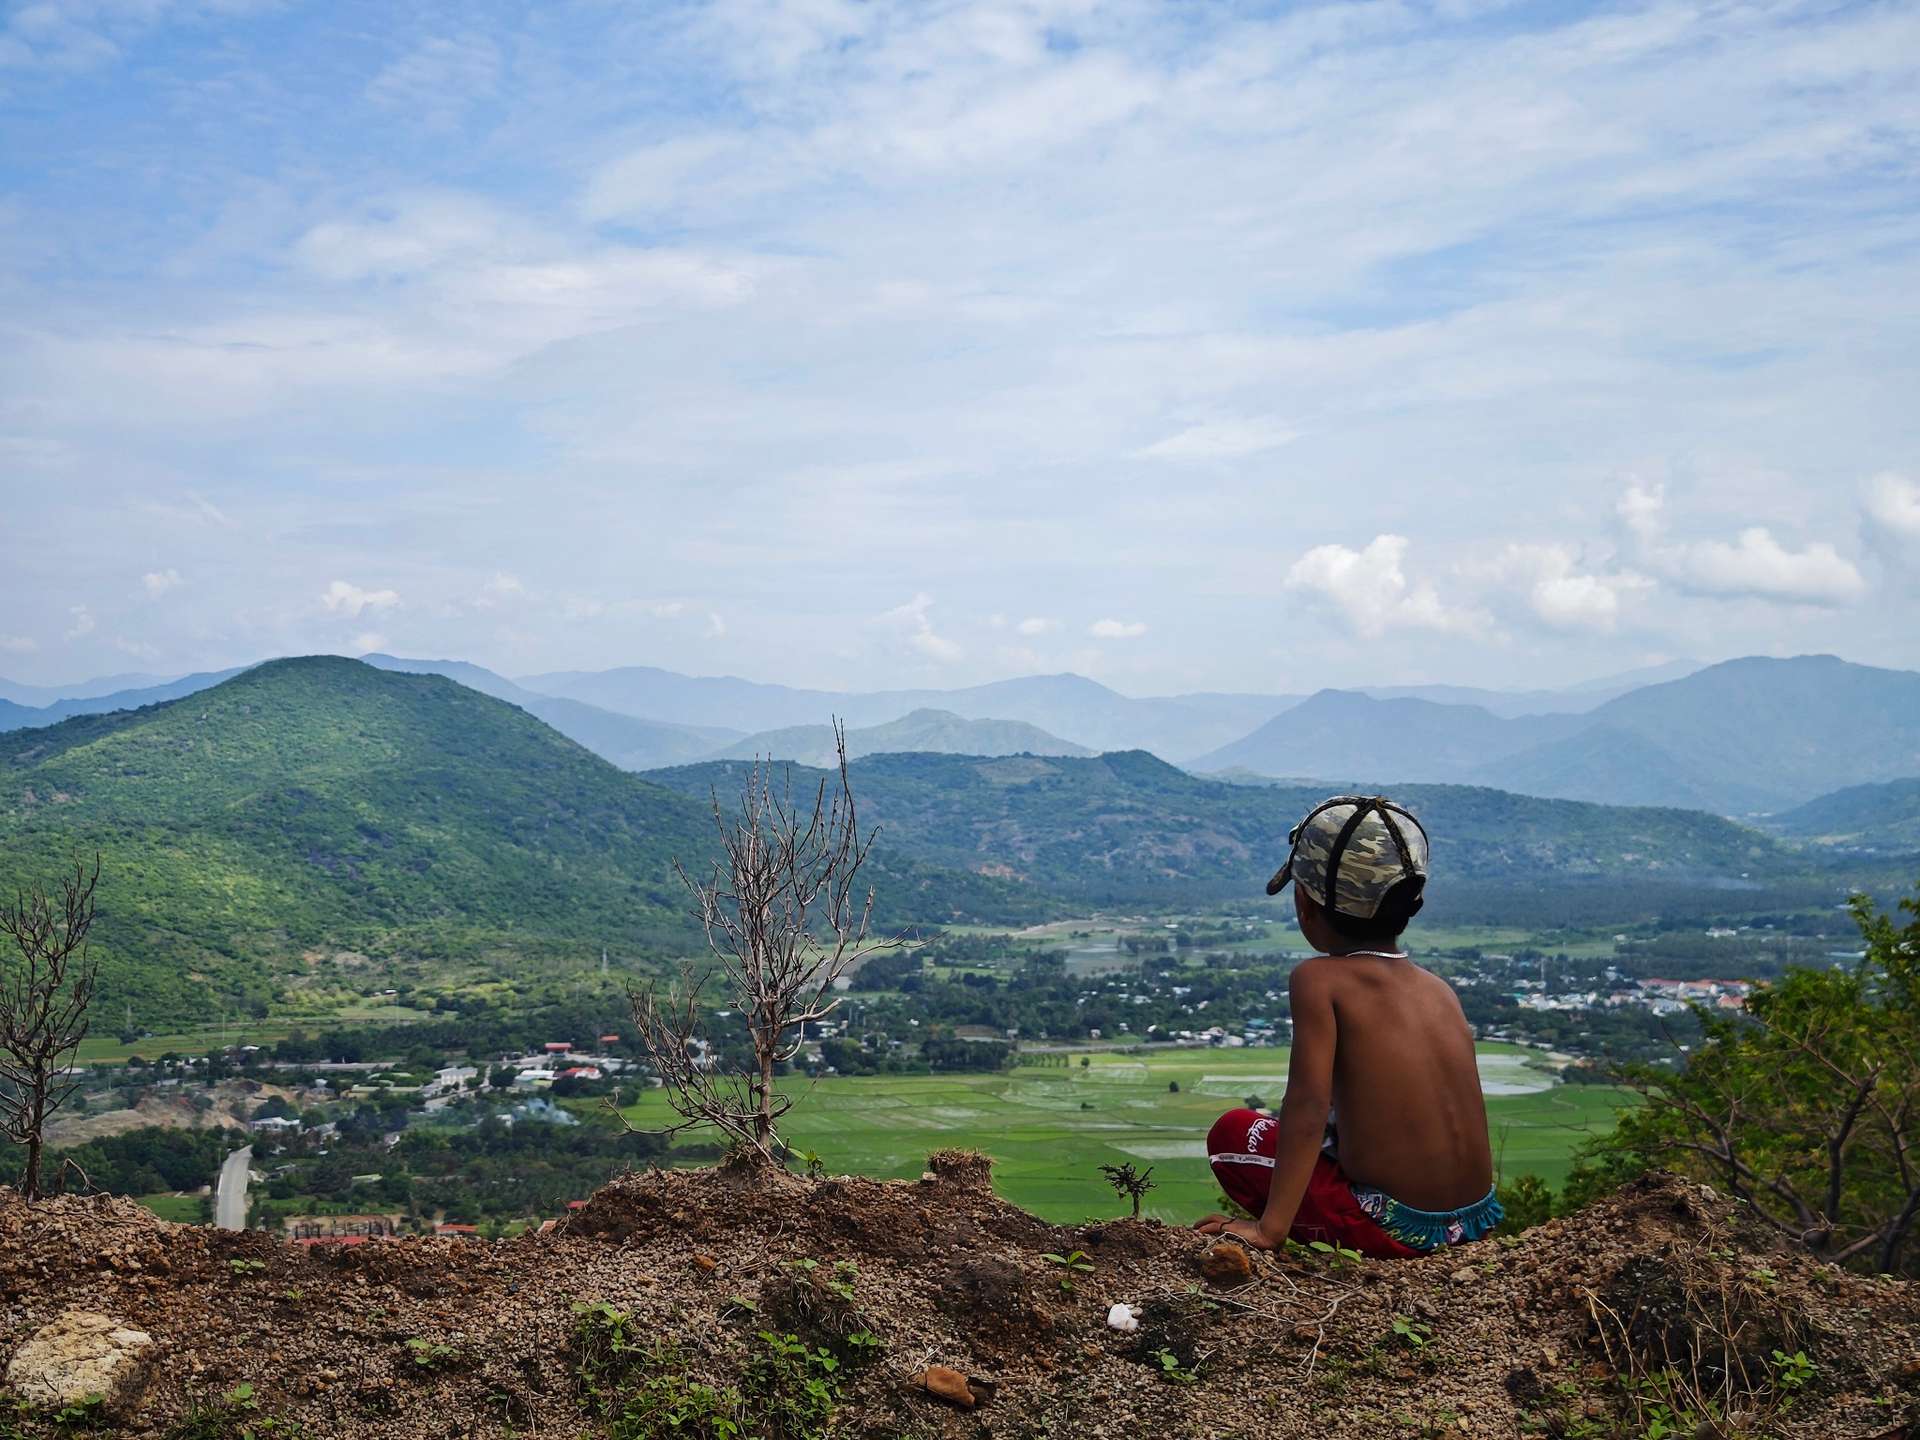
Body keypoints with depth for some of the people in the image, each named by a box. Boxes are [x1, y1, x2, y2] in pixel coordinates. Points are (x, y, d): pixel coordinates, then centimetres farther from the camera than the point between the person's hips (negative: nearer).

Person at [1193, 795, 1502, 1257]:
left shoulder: (1318, 978, -10)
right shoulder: (1440, 990, 8)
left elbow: (1308, 1107, -18)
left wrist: (1270, 1228, -17)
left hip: (1391, 1229, -7)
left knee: (1232, 1132, 12)